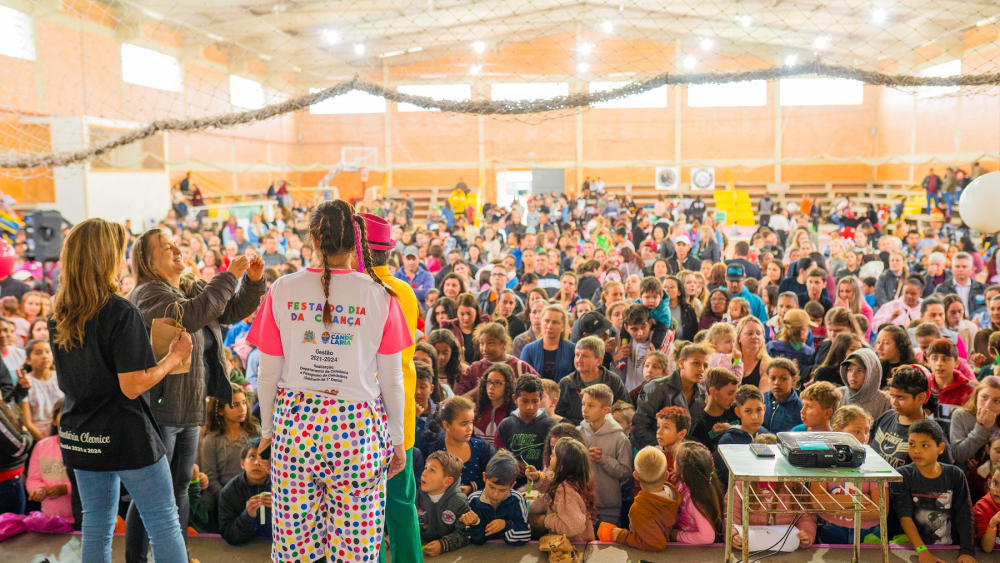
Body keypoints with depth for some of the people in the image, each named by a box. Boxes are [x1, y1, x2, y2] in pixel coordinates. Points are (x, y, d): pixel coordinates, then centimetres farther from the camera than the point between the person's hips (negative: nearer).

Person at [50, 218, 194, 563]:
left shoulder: (59, 316, 4)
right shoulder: (121, 312, -19)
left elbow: (68, 380, 15)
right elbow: (133, 386, -20)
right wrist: (175, 356, -7)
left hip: (79, 438, 7)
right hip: (126, 437, -7)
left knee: (95, 528, 16)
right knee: (164, 525, 5)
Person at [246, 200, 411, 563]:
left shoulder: (283, 290, -2)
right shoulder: (378, 294, -4)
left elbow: (268, 374, 2)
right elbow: (391, 378, -1)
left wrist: (268, 429, 16)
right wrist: (397, 438, 10)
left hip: (296, 423, 2)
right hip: (358, 426, -1)